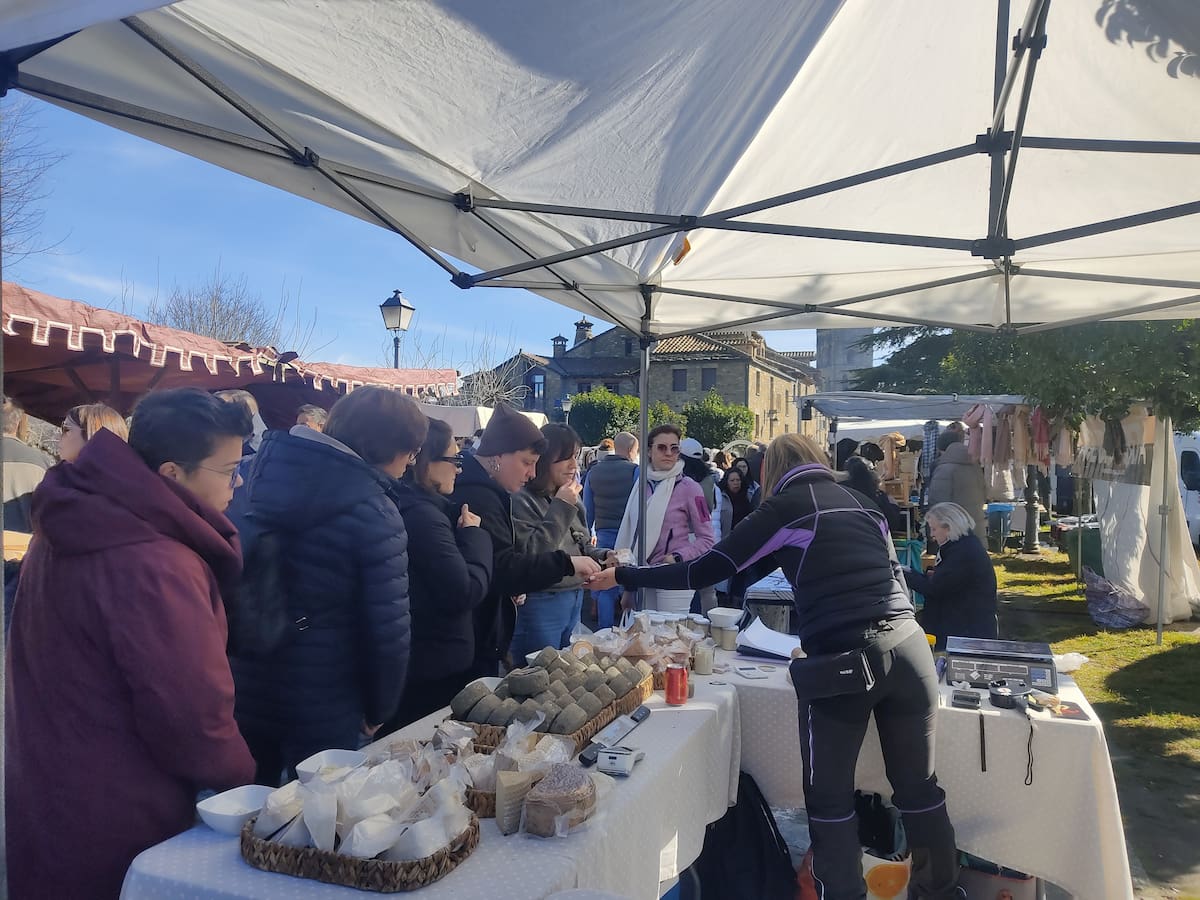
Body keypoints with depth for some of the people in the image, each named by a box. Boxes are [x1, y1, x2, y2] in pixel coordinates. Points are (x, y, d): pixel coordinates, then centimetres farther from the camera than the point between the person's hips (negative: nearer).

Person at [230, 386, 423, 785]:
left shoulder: (265, 465, -1)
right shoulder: (373, 513, -20)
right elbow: (387, 629, -18)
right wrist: (379, 708, -2)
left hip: (243, 688, 6)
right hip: (321, 706, -6)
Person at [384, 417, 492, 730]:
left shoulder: (413, 508, 8)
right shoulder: (422, 516, -24)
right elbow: (465, 593, -23)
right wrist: (474, 534, -12)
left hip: (407, 659, 10)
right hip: (434, 668, -10)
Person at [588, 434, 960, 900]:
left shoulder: (784, 508, 4)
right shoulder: (862, 503, 19)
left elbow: (707, 570, 2)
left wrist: (623, 576, 10)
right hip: (909, 644, 6)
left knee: (829, 795, 11)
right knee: (918, 786, 18)